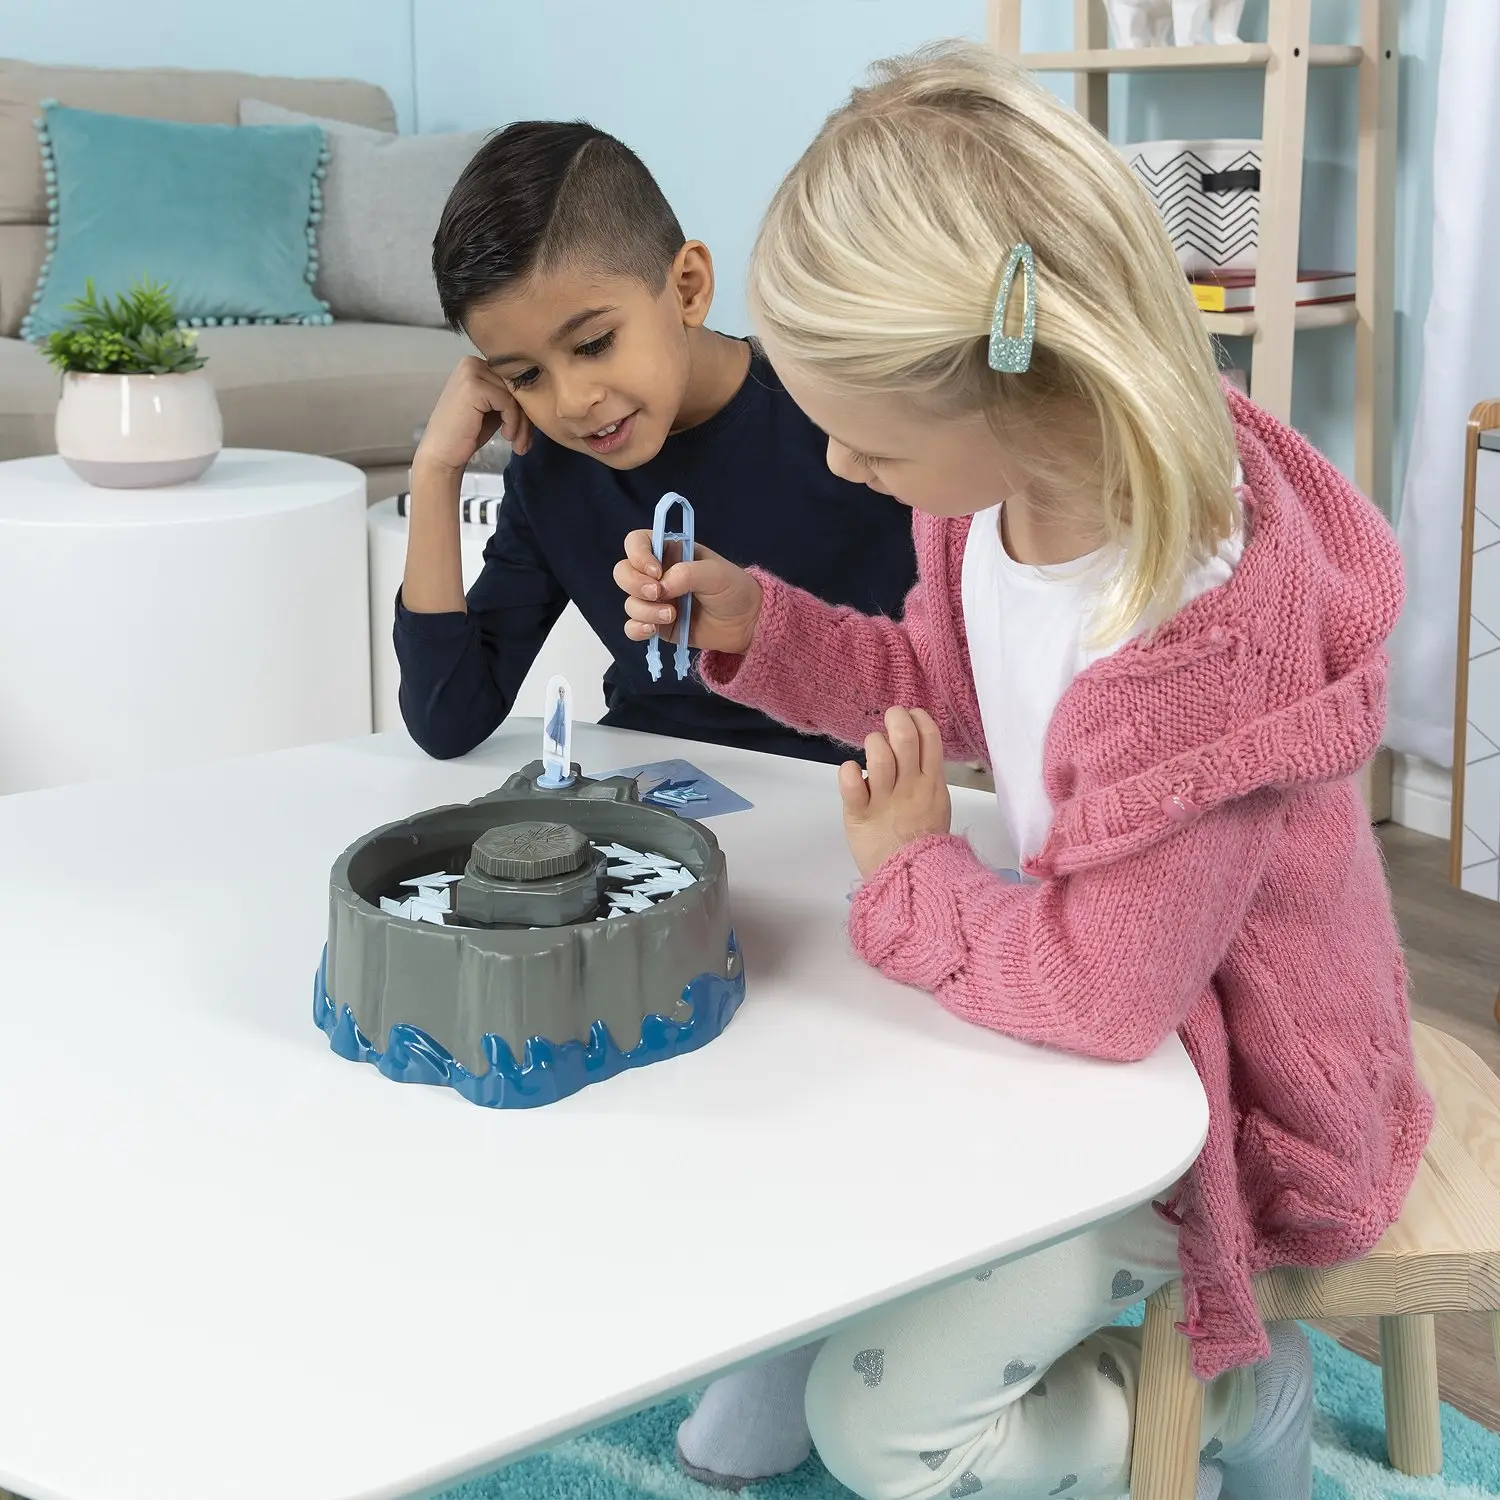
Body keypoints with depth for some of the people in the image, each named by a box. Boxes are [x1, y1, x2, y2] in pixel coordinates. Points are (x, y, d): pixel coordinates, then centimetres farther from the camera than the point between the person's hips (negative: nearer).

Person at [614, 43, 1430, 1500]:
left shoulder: (1201, 639, -39)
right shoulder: (1007, 480, -14)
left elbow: (1103, 988, -31)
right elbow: (945, 681, 7)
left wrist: (910, 880, -16)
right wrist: (752, 623, -6)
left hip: (1218, 1077, -8)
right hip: (1083, 952, 8)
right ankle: (789, 1343, 36)